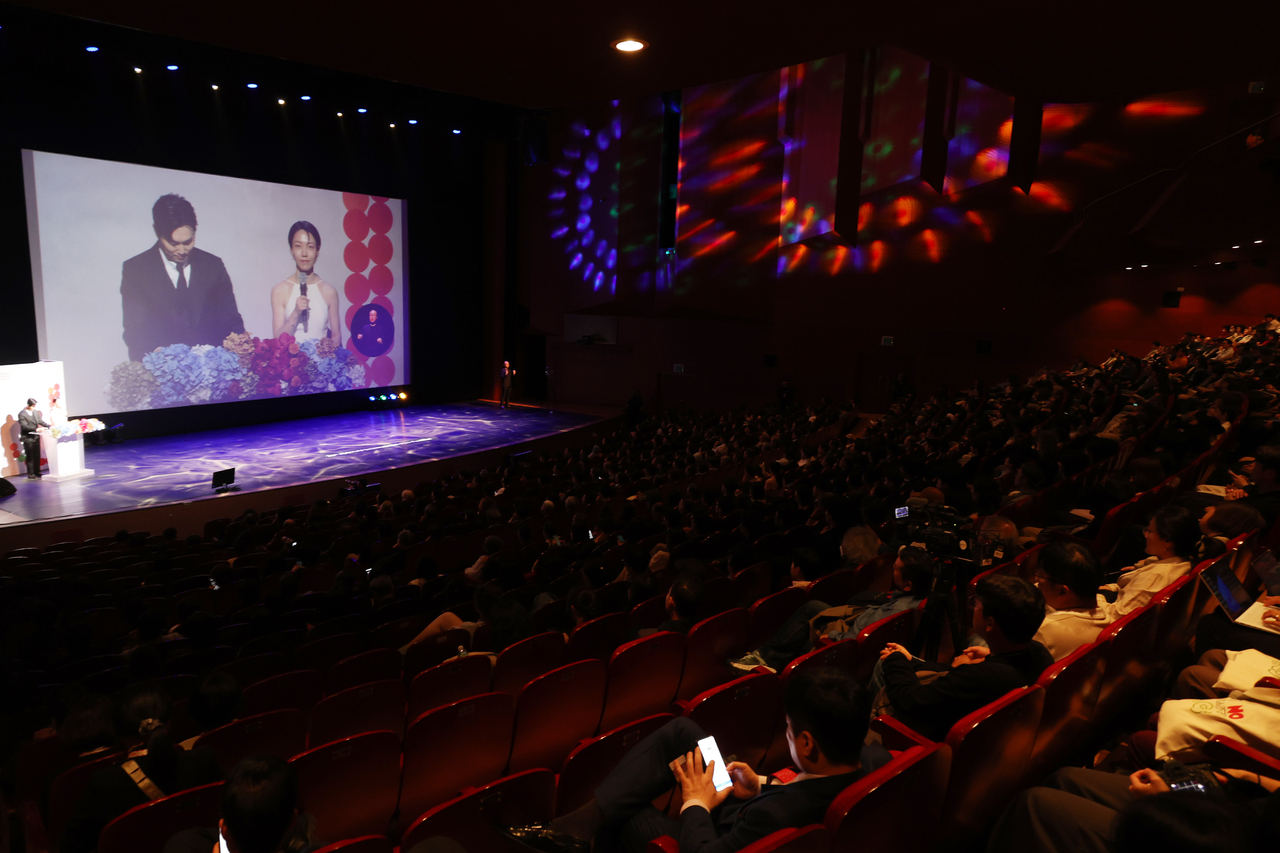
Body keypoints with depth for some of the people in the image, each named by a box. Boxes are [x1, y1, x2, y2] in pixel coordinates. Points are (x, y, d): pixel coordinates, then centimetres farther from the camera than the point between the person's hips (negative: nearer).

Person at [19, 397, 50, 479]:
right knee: (30, 457, -2)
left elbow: (40, 421, 12)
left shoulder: (35, 412, 9)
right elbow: (24, 426, -17)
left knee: (37, 456, 10)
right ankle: (31, 475, 4)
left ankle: (37, 473, 19)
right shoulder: (22, 414, -10)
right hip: (28, 438, -6)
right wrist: (36, 429, -26)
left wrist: (49, 426, -4)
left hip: (36, 437, 6)